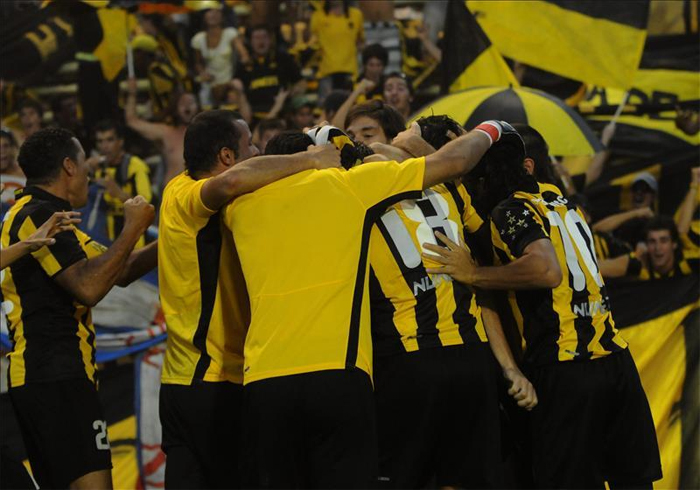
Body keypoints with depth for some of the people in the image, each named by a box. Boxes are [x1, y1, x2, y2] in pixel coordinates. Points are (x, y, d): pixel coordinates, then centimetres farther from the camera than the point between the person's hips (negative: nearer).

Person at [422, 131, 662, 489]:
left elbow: (547, 270, -23)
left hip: (567, 369, -7)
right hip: (616, 357, 7)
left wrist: (472, 274, -14)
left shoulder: (511, 212, -6)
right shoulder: (558, 199, 16)